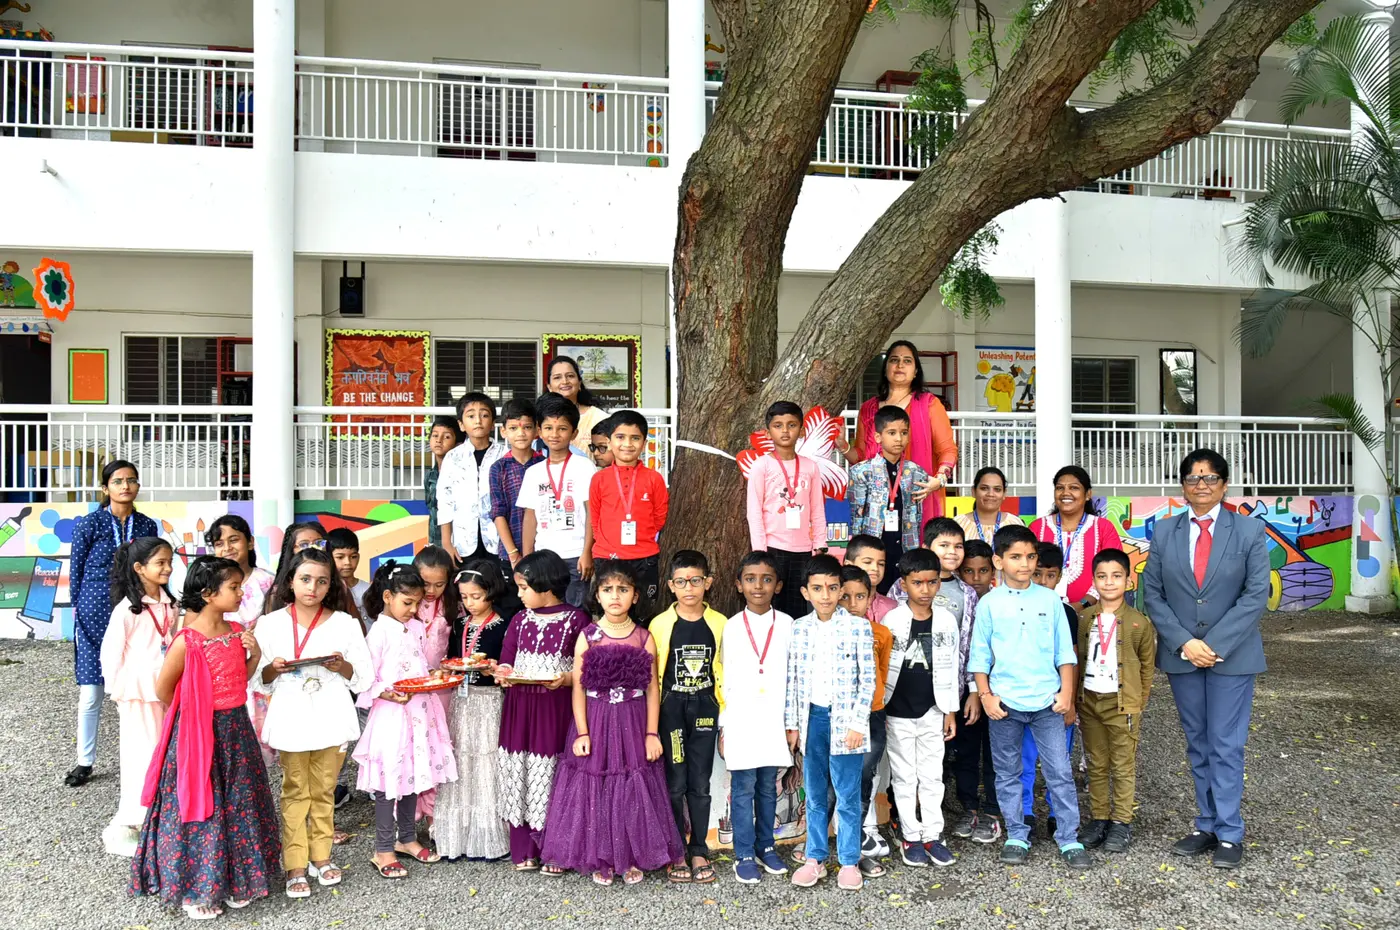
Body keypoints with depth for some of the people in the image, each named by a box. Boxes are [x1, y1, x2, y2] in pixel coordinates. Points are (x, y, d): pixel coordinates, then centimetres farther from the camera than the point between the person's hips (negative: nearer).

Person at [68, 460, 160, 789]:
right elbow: (75, 570, 2)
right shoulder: (89, 524, -4)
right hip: (95, 616, -2)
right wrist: (78, 609, 3)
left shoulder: (147, 525, 4)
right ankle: (85, 762, 17)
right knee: (90, 694, 2)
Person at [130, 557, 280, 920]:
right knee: (201, 811, 5)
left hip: (236, 729, 7)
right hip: (200, 734, -7)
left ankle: (234, 881, 31)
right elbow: (163, 689, -10)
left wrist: (255, 655, -7)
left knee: (239, 806, 15)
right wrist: (197, 714, 4)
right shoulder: (188, 640, -19)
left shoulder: (237, 631, 1)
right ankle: (194, 890, 23)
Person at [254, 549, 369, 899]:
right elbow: (258, 679, 7)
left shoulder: (345, 623, 1)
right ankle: (295, 865, 14)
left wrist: (342, 667, -16)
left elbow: (362, 678, 2)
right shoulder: (271, 624, 2)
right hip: (290, 719, 0)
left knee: (323, 790, 9)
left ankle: (321, 856, 25)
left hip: (332, 718, 0)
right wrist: (274, 668, -13)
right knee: (295, 792, 5)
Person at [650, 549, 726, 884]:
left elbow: (724, 671, 5)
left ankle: (699, 851, 20)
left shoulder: (718, 624, 0)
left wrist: (724, 712, 2)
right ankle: (675, 853, 17)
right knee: (675, 784, 5)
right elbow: (652, 675, -1)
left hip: (705, 710, 1)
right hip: (671, 710, -1)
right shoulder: (660, 624, -4)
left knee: (700, 784, 8)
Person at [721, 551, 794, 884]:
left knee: (768, 787, 11)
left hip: (774, 719, 1)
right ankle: (744, 855, 12)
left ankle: (765, 847, 26)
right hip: (741, 720, -1)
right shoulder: (731, 627, 0)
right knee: (743, 788, 2)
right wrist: (723, 726, 1)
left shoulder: (787, 625, 1)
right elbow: (724, 679, 3)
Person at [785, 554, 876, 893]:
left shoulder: (858, 627, -6)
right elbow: (792, 679, 8)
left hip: (844, 720, -3)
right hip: (812, 718, 3)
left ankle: (849, 862, 17)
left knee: (848, 797, 4)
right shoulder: (798, 628, 4)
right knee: (815, 796, 13)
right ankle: (815, 859, 24)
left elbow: (867, 680, -6)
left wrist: (858, 724, -10)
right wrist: (792, 723, 6)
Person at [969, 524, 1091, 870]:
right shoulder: (989, 603, 0)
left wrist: (1067, 691, 0)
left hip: (1047, 700, 0)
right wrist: (985, 695, -5)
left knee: (1060, 772, 2)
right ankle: (1016, 837, 21)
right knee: (1008, 774, 9)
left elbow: (1064, 650, 7)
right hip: (1005, 702, 0)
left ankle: (1069, 840, 12)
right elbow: (979, 655, 3)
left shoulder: (1050, 599, 3)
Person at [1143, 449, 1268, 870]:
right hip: (1181, 656, 3)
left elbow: (1256, 595, -8)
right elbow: (1152, 593, 2)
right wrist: (1184, 643, -10)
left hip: (1232, 656, -3)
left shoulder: (1250, 531, -3)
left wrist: (1216, 645, -14)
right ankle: (1207, 826, 22)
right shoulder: (1165, 532, 3)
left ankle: (1230, 834, 10)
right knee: (1198, 745, 12)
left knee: (1226, 746, 0)